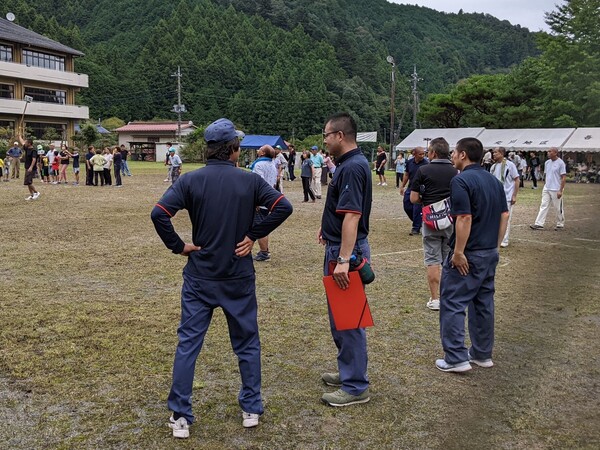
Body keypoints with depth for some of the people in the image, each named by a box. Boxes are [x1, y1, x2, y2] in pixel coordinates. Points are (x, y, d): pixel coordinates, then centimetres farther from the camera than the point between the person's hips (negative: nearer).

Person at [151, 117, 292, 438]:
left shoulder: (190, 180, -5)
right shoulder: (249, 180, -4)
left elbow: (159, 213, -17)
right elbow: (283, 207, -12)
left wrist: (178, 246, -6)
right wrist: (253, 235, -6)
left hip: (199, 278, 0)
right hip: (239, 277, 0)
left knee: (187, 344, 9)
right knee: (247, 343, 15)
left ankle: (180, 417, 12)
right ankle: (251, 410, 23)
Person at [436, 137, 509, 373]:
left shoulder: (461, 180, -16)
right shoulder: (493, 180, 10)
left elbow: (465, 218, -23)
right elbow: (504, 215, 11)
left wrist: (458, 252, -19)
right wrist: (495, 245, 16)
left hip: (467, 255, -8)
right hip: (490, 253, 8)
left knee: (452, 303, -1)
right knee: (484, 302, 15)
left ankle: (456, 358, 0)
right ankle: (482, 354, 25)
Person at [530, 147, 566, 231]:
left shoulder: (560, 163, -10)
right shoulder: (547, 162, 10)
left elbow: (564, 178, -12)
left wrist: (560, 191, -17)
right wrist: (545, 186, 15)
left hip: (556, 190, -6)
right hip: (546, 189, 6)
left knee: (558, 208, 4)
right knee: (543, 206, 1)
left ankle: (560, 224, 17)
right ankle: (539, 224, -1)